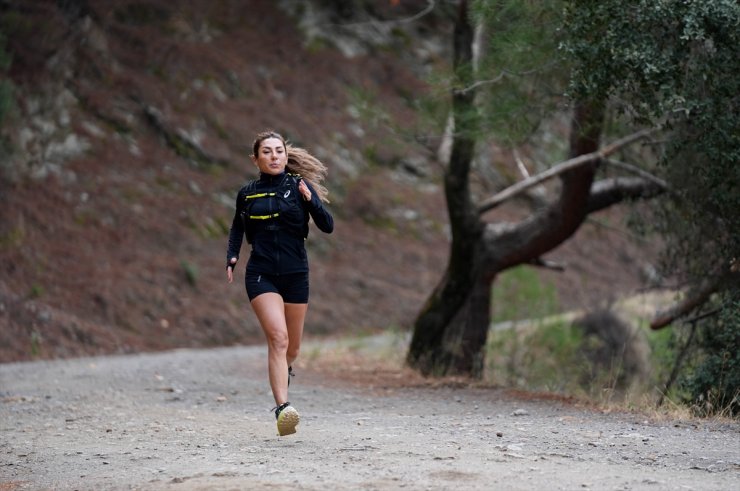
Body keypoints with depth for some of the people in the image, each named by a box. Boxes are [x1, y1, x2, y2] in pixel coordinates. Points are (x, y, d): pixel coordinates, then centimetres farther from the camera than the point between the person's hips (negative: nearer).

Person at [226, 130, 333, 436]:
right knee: (278, 337, -21)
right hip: (261, 275, -1)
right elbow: (237, 228, 23)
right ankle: (282, 408, -29)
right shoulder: (247, 193, 5)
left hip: (295, 274, 1)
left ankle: (285, 370, 50)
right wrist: (232, 257, 6)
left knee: (292, 345, 13)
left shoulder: (299, 187, 0)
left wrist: (311, 200, -23)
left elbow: (328, 226, -7)